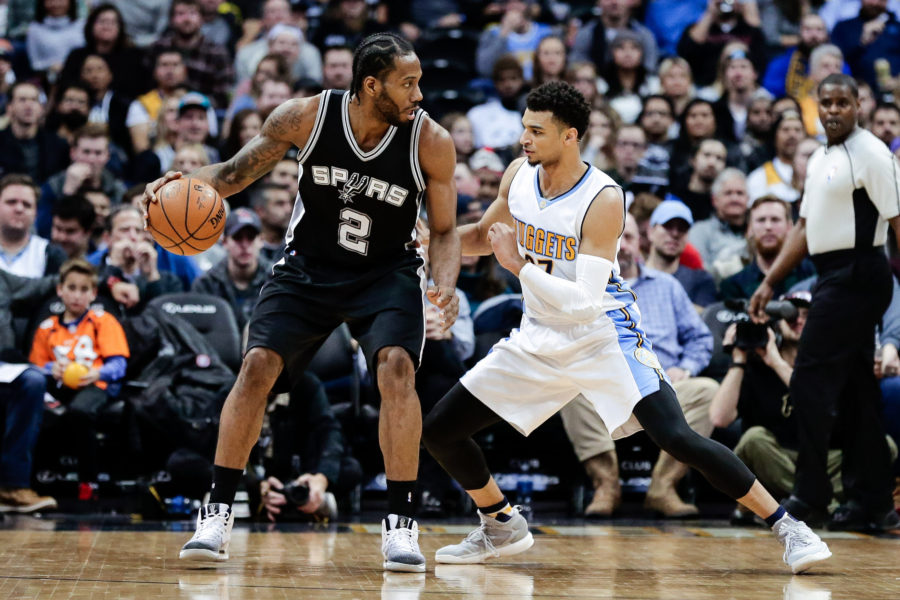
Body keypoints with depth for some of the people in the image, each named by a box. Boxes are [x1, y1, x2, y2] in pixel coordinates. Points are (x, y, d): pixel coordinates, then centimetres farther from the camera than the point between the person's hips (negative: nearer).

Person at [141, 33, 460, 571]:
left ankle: (401, 524, -15)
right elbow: (236, 172, -5)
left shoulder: (431, 142, -17)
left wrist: (445, 285, -25)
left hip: (385, 274, -1)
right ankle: (218, 515, -3)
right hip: (307, 268, 1)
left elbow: (445, 229, -6)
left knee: (396, 366, -24)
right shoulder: (306, 117, -17)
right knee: (257, 365, -13)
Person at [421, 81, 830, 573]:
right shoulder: (518, 177, -4)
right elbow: (482, 237, 16)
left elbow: (584, 303, -28)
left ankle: (786, 528, -9)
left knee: (677, 438, -22)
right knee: (439, 430, 2)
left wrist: (520, 265, -27)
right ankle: (502, 528, 24)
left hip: (602, 337, -6)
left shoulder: (604, 200, -23)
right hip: (540, 340, 7)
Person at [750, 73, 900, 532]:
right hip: (834, 277, 9)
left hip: (857, 275, -9)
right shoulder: (819, 159, 17)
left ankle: (811, 493, -5)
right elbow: (806, 226, 22)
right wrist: (770, 282, 19)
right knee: (855, 390, 9)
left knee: (810, 381, -10)